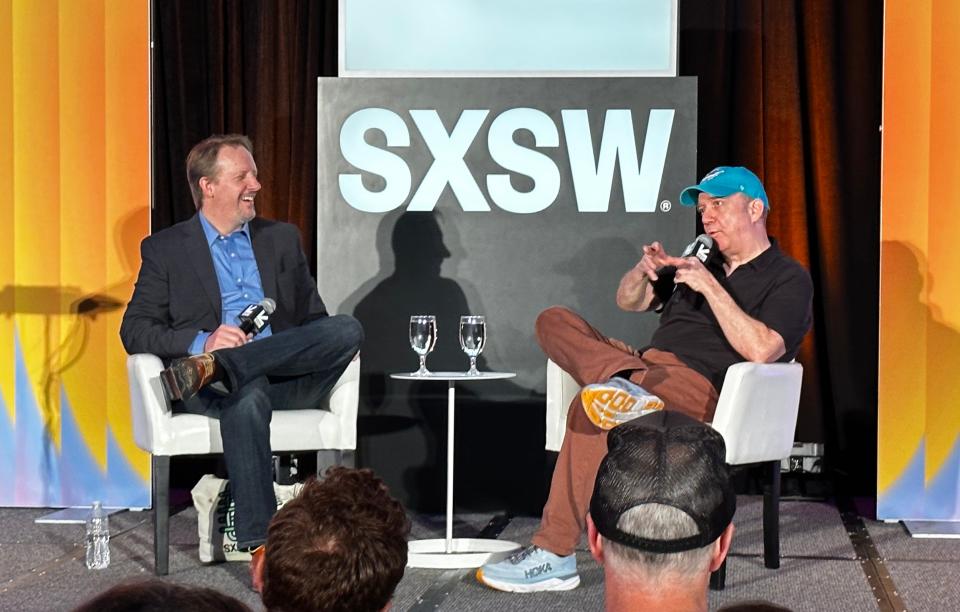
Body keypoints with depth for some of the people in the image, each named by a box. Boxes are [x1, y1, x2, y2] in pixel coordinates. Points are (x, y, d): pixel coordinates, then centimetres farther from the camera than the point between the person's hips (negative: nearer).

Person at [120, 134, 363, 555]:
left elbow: (315, 319, 21)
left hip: (286, 378, 4)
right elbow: (134, 330, 3)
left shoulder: (282, 239, 21)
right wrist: (201, 341, -16)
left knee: (347, 328, -25)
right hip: (211, 390, -3)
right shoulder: (165, 249, 11)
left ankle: (212, 367, -34)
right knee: (247, 395, -40)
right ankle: (261, 544, -44)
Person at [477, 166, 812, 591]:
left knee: (589, 410, -33)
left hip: (703, 390, -8)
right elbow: (628, 301, 28)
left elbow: (761, 350, -13)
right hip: (649, 368, 8)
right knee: (555, 322, -7)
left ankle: (554, 555, -32)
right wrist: (645, 270, 5)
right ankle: (625, 381, -35)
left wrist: (710, 287, -13)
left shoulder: (788, 279, 3)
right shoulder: (701, 261, 27)